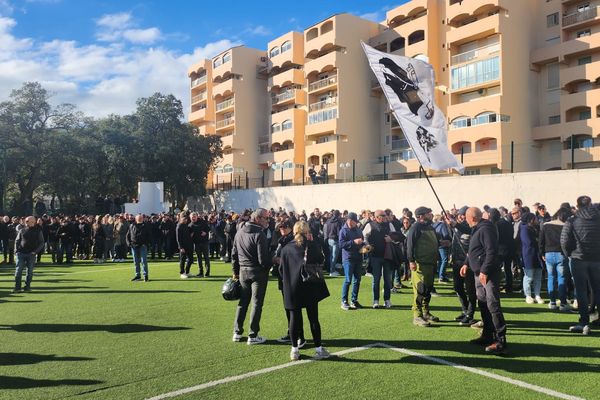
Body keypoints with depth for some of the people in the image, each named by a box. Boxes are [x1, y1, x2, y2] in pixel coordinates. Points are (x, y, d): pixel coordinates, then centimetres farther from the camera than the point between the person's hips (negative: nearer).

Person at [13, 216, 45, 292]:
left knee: (30, 271, 3)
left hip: (31, 254, -2)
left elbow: (41, 243, 1)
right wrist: (16, 250, 1)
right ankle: (17, 287, 4)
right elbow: (17, 240, 14)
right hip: (21, 253, 2)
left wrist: (35, 251, -10)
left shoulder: (38, 231, 2)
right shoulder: (22, 230, 8)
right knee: (18, 270, -2)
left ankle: (27, 286, 11)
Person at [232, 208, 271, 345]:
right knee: (257, 304, 4)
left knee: (243, 302, 16)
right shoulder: (259, 234, -17)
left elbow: (234, 254, 11)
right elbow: (263, 259, -20)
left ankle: (237, 332, 22)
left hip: (243, 271, 6)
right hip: (258, 272, -6)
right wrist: (269, 267, -1)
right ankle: (253, 336, 9)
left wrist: (235, 271, 18)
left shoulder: (239, 232, 6)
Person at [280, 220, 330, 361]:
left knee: (294, 318, 8)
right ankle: (319, 349, 15)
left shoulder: (286, 249, 1)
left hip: (292, 288, 1)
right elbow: (321, 261, 10)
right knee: (313, 318, 8)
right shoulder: (313, 245, -4)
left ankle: (294, 350, 13)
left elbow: (282, 270, 2)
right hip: (311, 287, -1)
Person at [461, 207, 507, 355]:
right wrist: (467, 264, 18)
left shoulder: (486, 229, -16)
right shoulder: (477, 230, 17)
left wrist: (484, 271, -26)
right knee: (483, 304, 16)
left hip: (488, 274, -11)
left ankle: (500, 340, -8)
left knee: (493, 305, -11)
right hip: (479, 272, 11)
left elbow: (491, 252, -24)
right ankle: (488, 335, 26)